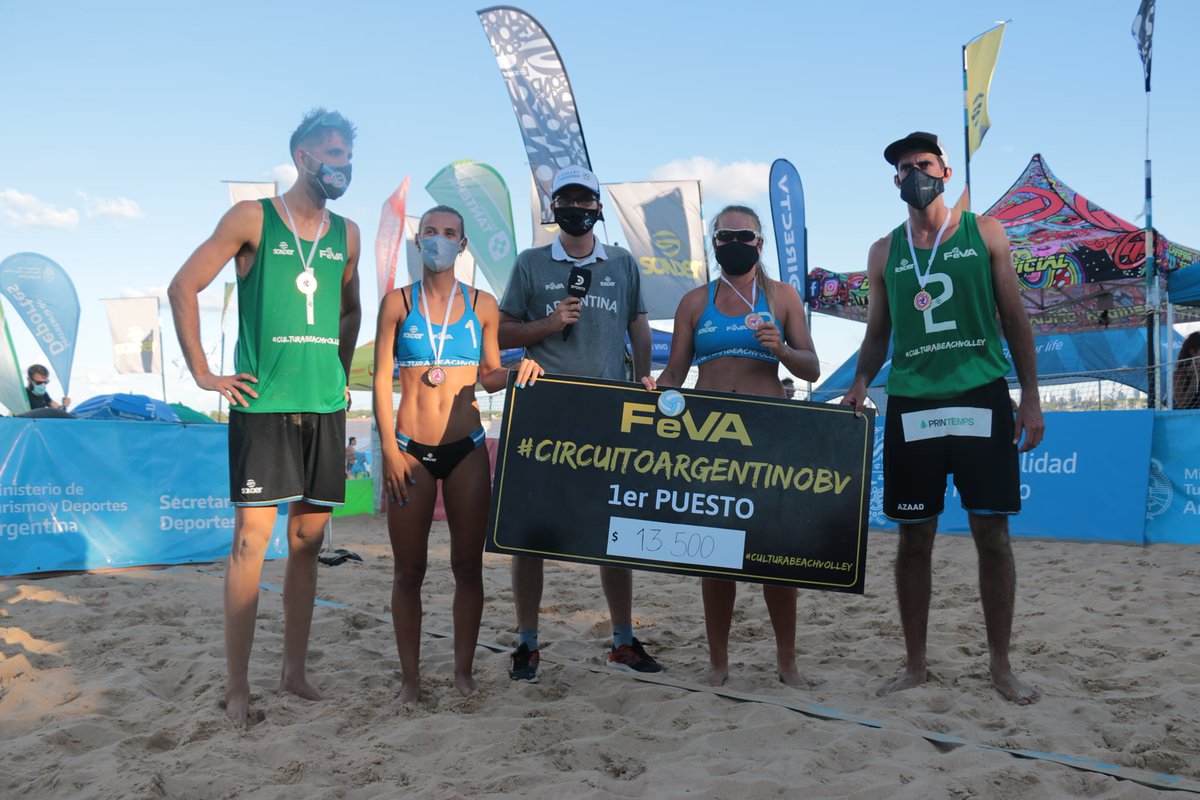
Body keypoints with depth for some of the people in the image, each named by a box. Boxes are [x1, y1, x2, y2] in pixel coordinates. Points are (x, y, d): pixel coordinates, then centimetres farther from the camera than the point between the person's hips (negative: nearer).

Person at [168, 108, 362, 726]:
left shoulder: (346, 234, 14)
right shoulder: (252, 218, 0)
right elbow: (184, 287, 0)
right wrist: (203, 374, -3)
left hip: (324, 407, 5)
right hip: (263, 404, -5)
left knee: (307, 543, 7)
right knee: (251, 539, -5)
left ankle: (294, 672, 18)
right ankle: (237, 687, 3)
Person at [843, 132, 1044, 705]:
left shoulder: (984, 233, 7)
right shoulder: (884, 252, 11)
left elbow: (1014, 319, 7)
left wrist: (1030, 397, -1)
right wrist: (860, 383, -4)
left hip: (982, 399, -1)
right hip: (911, 405, 2)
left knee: (992, 533, 0)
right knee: (914, 539, 5)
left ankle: (1001, 665, 13)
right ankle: (914, 665, 17)